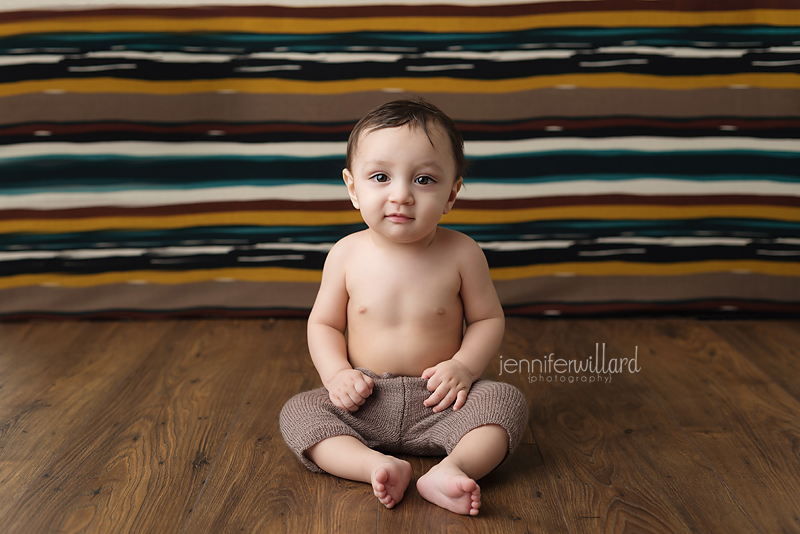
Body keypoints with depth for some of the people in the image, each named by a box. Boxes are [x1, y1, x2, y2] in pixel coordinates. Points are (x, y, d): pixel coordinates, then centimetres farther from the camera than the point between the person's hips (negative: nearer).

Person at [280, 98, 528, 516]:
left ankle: (452, 469, -36)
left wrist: (464, 365, -16)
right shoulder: (347, 254, -7)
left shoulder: (461, 254, -10)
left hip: (439, 402, -1)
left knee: (507, 401, -23)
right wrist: (337, 373, -14)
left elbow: (488, 319, 2)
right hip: (365, 402, 1)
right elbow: (323, 323, 4)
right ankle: (376, 465, -32)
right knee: (297, 414, -18)